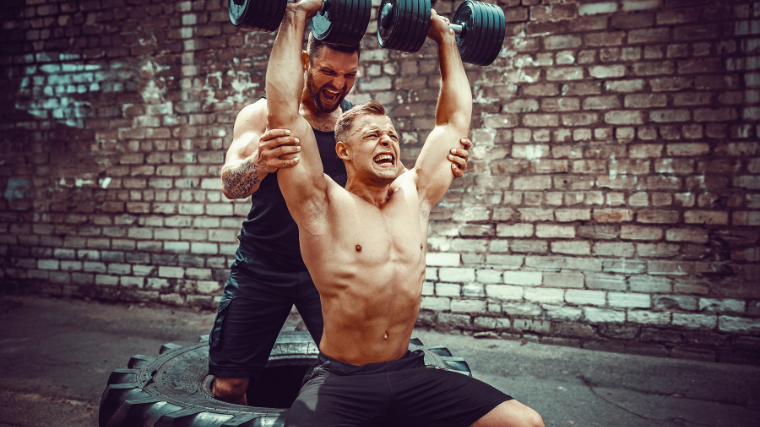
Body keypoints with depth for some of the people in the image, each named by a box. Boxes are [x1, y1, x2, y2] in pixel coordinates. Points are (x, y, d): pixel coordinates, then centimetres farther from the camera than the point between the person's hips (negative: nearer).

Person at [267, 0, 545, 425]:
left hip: (408, 374, 5)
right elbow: (285, 112, -14)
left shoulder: (415, 195, 7)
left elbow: (455, 119, 15)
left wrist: (445, 36, 20)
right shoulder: (324, 204, -6)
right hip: (339, 379, -4)